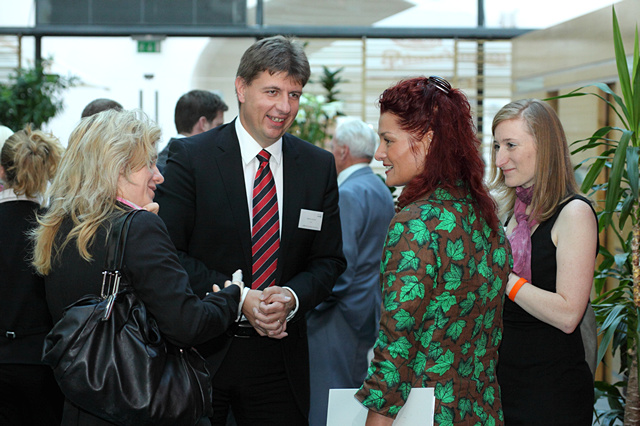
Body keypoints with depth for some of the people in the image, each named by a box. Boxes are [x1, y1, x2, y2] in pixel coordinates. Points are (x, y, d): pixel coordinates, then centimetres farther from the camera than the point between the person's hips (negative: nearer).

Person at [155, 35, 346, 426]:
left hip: (280, 357, 3)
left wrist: (292, 297, -13)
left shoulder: (320, 166, 6)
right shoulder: (190, 156, -5)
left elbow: (329, 259, 7)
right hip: (202, 350, -2)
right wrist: (236, 298, -18)